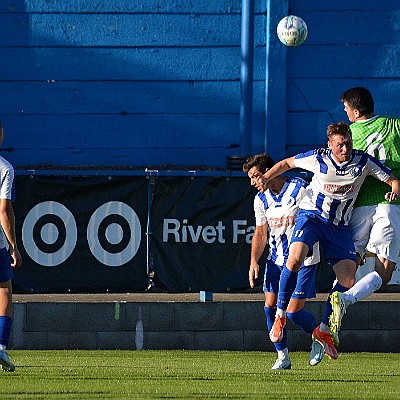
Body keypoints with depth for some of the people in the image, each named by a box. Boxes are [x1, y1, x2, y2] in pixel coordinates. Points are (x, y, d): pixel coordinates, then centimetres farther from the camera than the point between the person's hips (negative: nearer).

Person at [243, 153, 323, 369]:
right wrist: (254, 261, -1)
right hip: (276, 259, 6)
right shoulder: (261, 199, 5)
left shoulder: (300, 189, -14)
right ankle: (283, 357, 7)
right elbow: (260, 234, 13)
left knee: (293, 311, -9)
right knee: (270, 306, -4)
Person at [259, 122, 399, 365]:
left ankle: (324, 329, 7)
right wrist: (266, 178, -5)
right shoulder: (318, 158, -9)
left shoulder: (364, 162, -7)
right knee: (295, 259, -29)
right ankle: (280, 315, -12)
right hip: (311, 215, -2)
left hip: (340, 226, 2)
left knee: (348, 279, -10)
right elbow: (288, 163, 8)